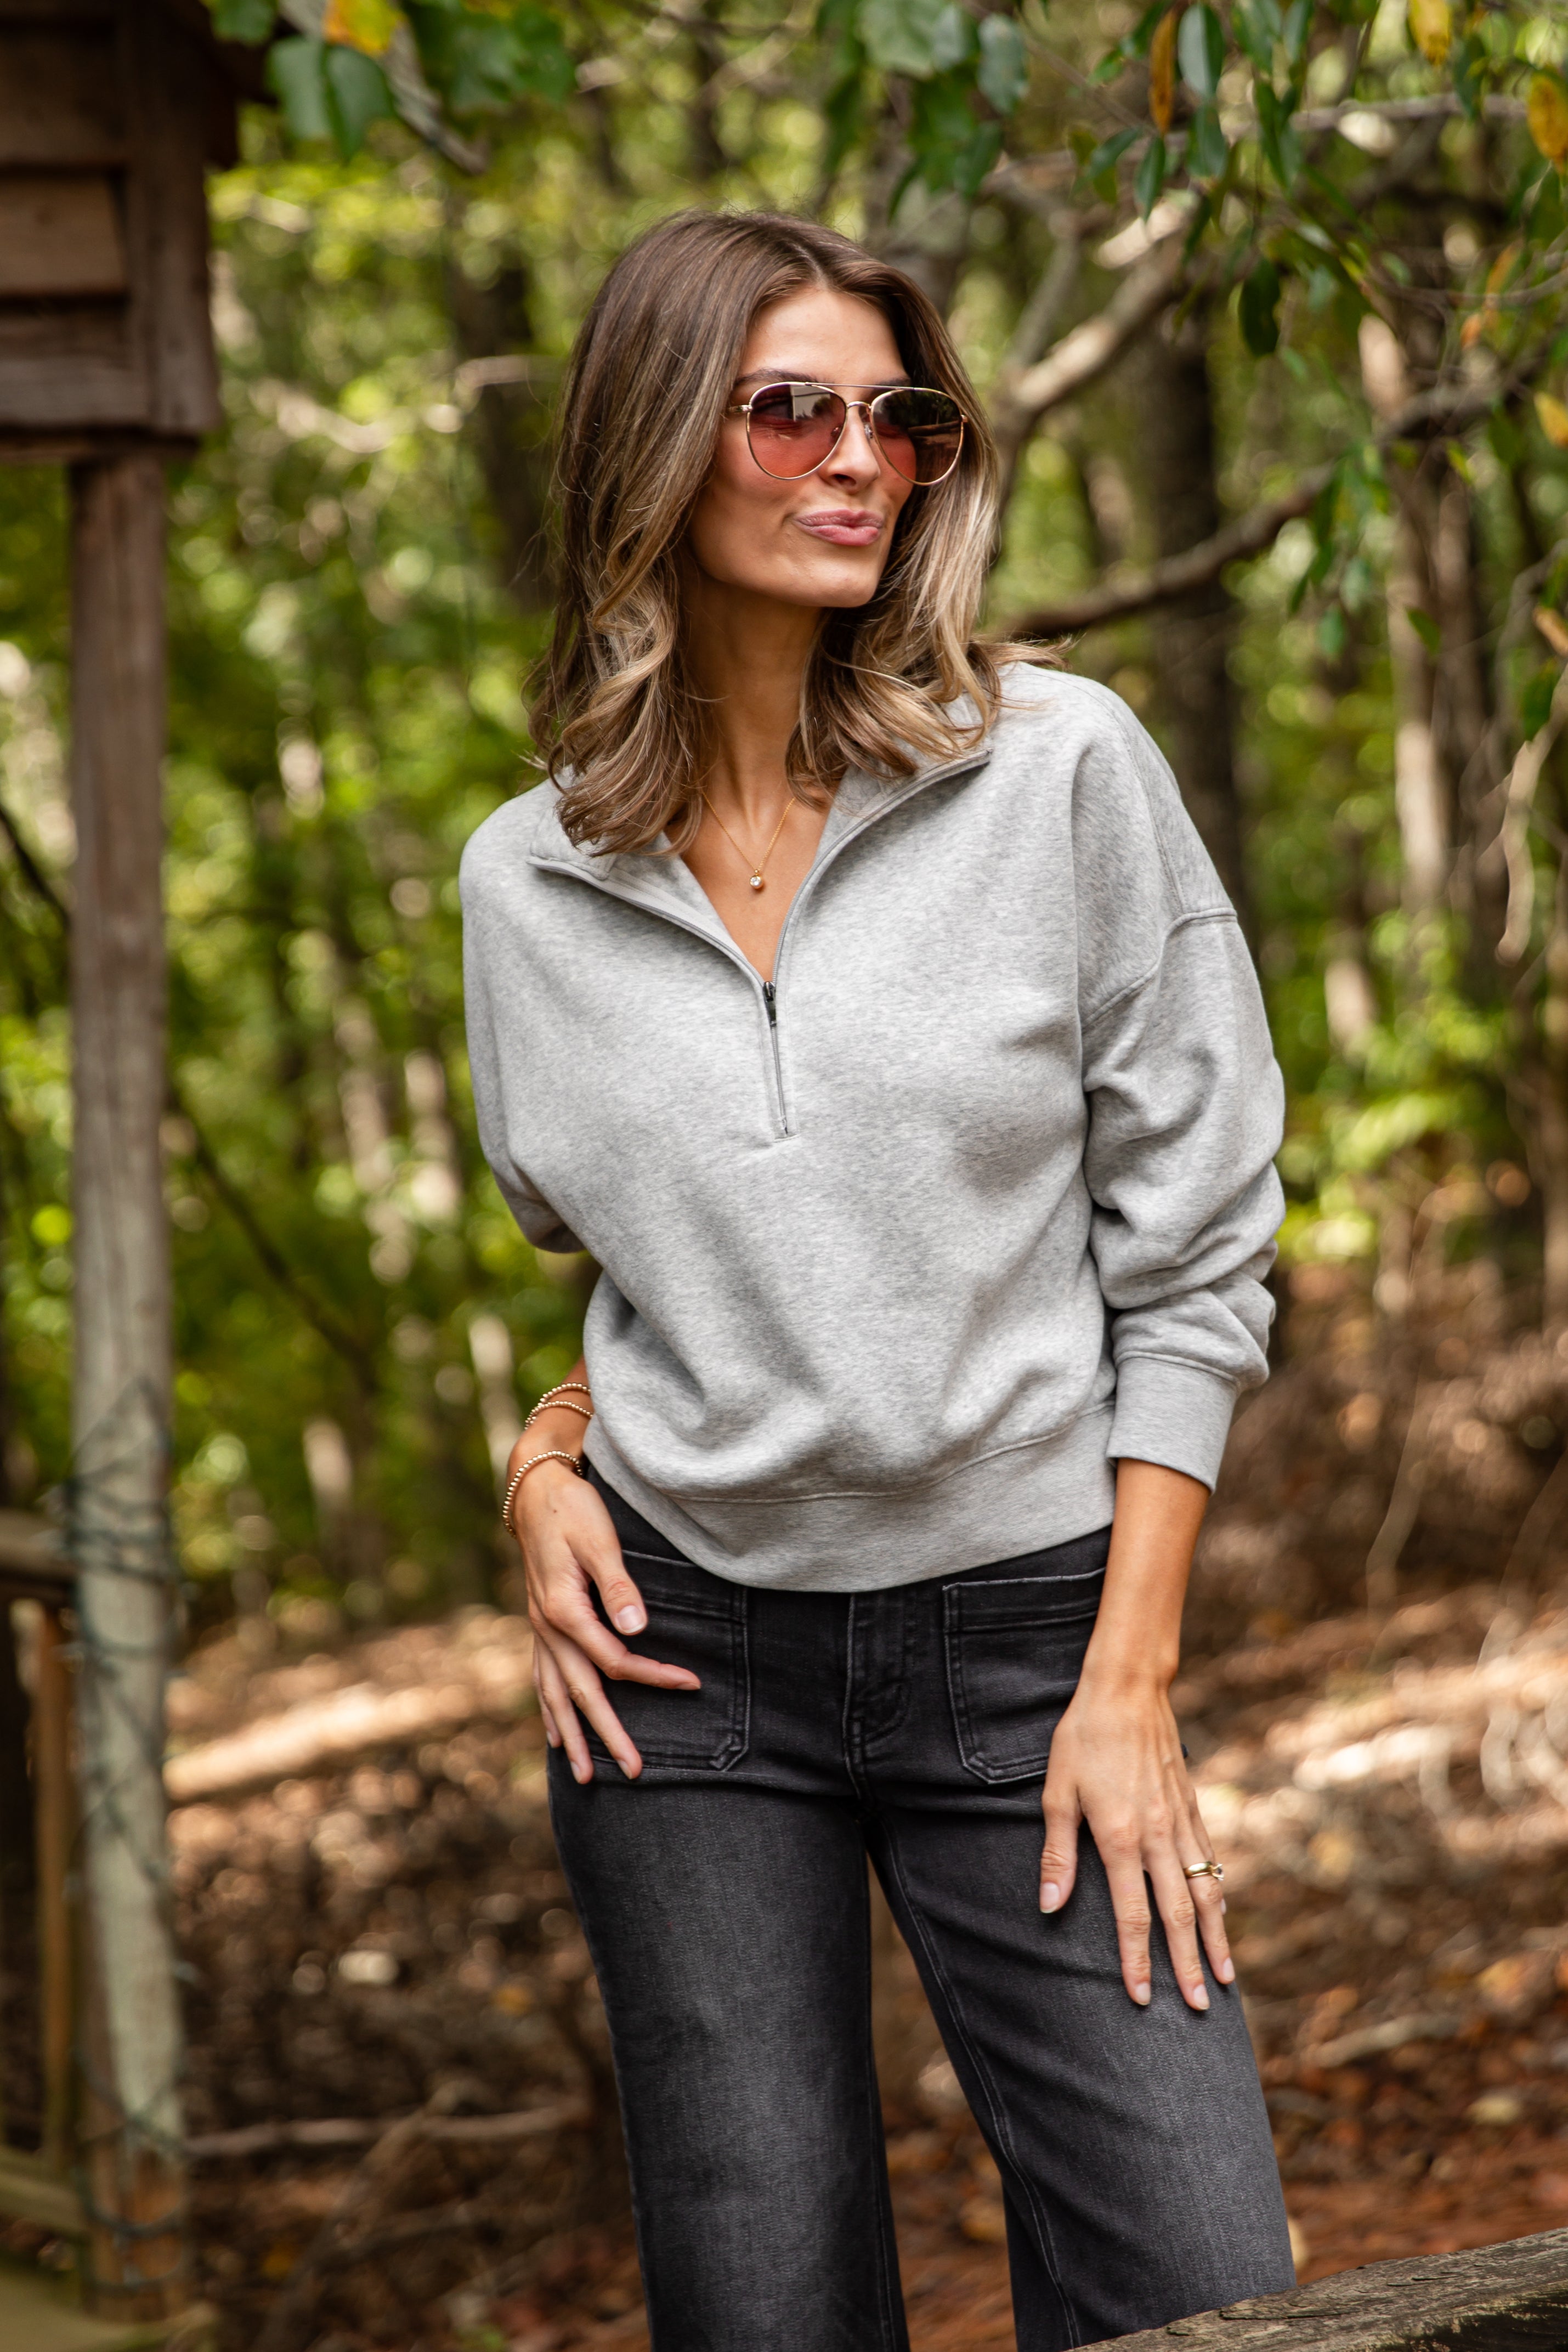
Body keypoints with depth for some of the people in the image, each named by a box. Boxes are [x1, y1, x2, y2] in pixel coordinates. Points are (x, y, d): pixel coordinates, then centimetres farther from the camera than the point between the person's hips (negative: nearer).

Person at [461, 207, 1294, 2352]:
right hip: (685, 1648, 2)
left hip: (1026, 1631, -2)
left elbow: (1194, 1247, -4)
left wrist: (1130, 1675, -9)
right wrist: (550, 1454, 0)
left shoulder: (1063, 770, -6)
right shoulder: (531, 881, 3)